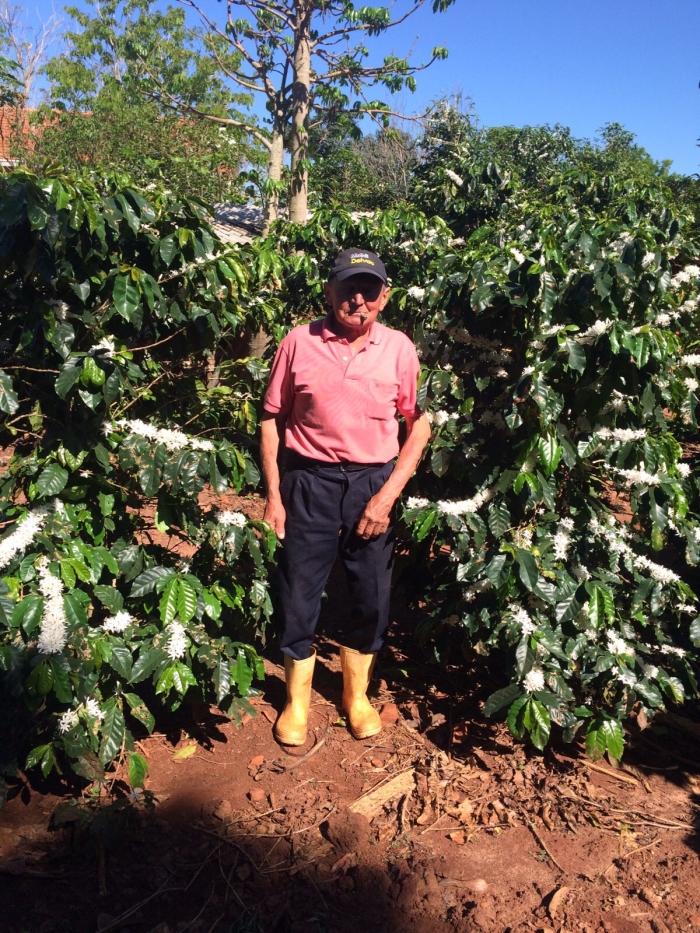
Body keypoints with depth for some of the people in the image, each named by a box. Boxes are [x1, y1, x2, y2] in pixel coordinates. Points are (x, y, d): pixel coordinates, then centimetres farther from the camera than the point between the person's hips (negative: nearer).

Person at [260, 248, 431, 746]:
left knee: (372, 594, 12)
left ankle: (357, 693, 37)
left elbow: (420, 425, 1)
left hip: (373, 483, 1)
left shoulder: (399, 349, -2)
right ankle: (296, 700, 31)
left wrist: (388, 495, -8)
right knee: (300, 592, 8)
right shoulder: (299, 342, -4)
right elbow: (272, 419, 2)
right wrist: (273, 495, -2)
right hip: (310, 481, -1)